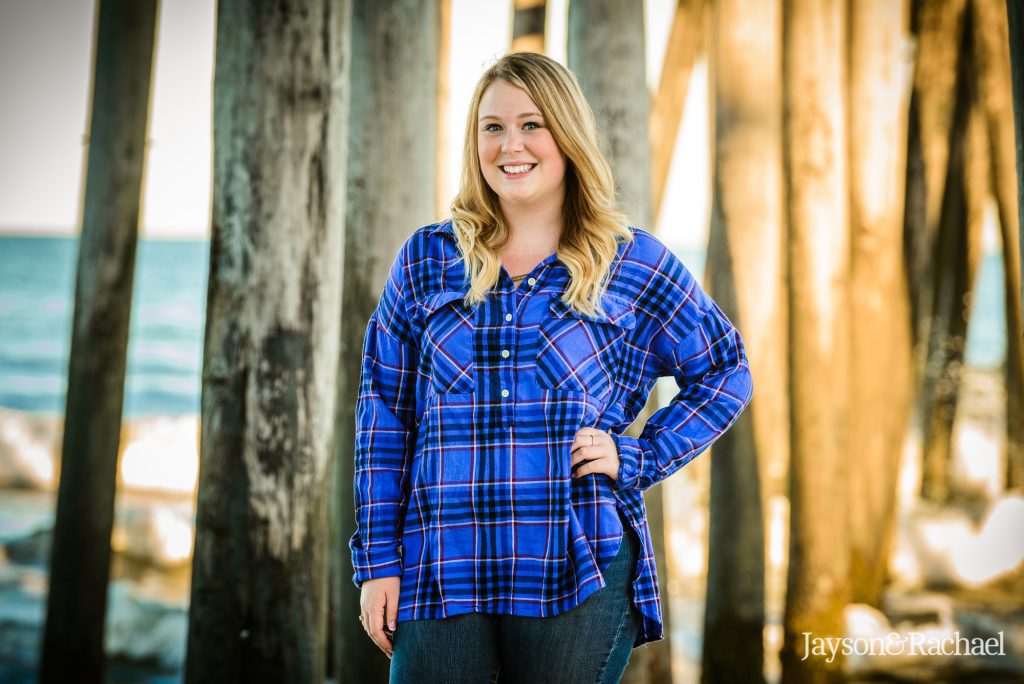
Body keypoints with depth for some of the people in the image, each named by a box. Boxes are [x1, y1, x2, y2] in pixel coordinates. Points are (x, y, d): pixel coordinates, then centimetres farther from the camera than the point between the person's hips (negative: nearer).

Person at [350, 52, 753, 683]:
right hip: (442, 574, 1)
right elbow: (384, 412, 7)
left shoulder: (633, 263, 3)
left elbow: (726, 373, 12)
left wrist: (639, 459, -2)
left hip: (580, 577, -1)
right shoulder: (427, 259, 6)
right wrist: (378, 560, 2)